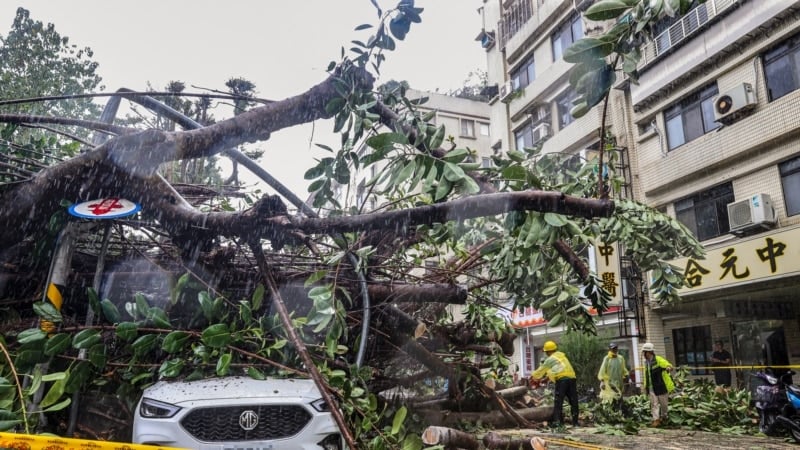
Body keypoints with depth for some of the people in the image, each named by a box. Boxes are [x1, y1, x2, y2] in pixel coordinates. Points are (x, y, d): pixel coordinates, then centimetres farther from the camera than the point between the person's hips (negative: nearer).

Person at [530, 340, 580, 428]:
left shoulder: (550, 359, 4)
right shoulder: (562, 355, 24)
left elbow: (542, 370, 16)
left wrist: (533, 377, 32)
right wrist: (546, 377, 41)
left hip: (562, 380, -6)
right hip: (572, 378, 6)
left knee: (558, 401, -3)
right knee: (574, 401, 11)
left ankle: (556, 421, -10)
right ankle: (575, 422, 14)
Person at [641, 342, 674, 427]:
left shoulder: (658, 360, -12)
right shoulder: (646, 362, 10)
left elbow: (669, 366, -24)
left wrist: (668, 368, -47)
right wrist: (644, 384, 19)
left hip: (661, 386, -6)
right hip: (651, 388, 6)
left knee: (663, 403, 11)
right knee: (654, 404, 1)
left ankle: (663, 416, 32)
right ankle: (656, 420, 4)